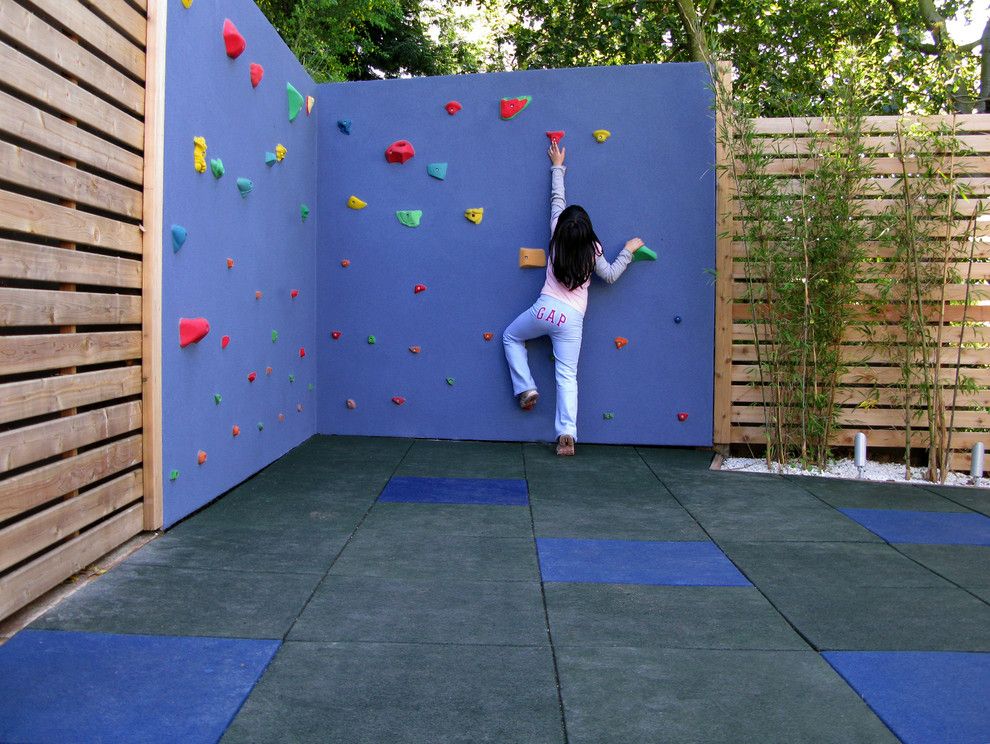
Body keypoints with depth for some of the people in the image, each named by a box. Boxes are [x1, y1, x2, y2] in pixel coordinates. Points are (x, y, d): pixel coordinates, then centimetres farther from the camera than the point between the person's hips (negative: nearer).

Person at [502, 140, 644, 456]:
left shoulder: (557, 237, -2)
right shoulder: (592, 251, -3)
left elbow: (557, 199, 11)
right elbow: (611, 275, 10)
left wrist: (557, 166, 24)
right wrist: (628, 250, 19)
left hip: (545, 309, 0)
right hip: (572, 319, 0)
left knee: (511, 337, 27)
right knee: (567, 376, 0)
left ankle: (526, 388, 14)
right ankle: (567, 434, -8)